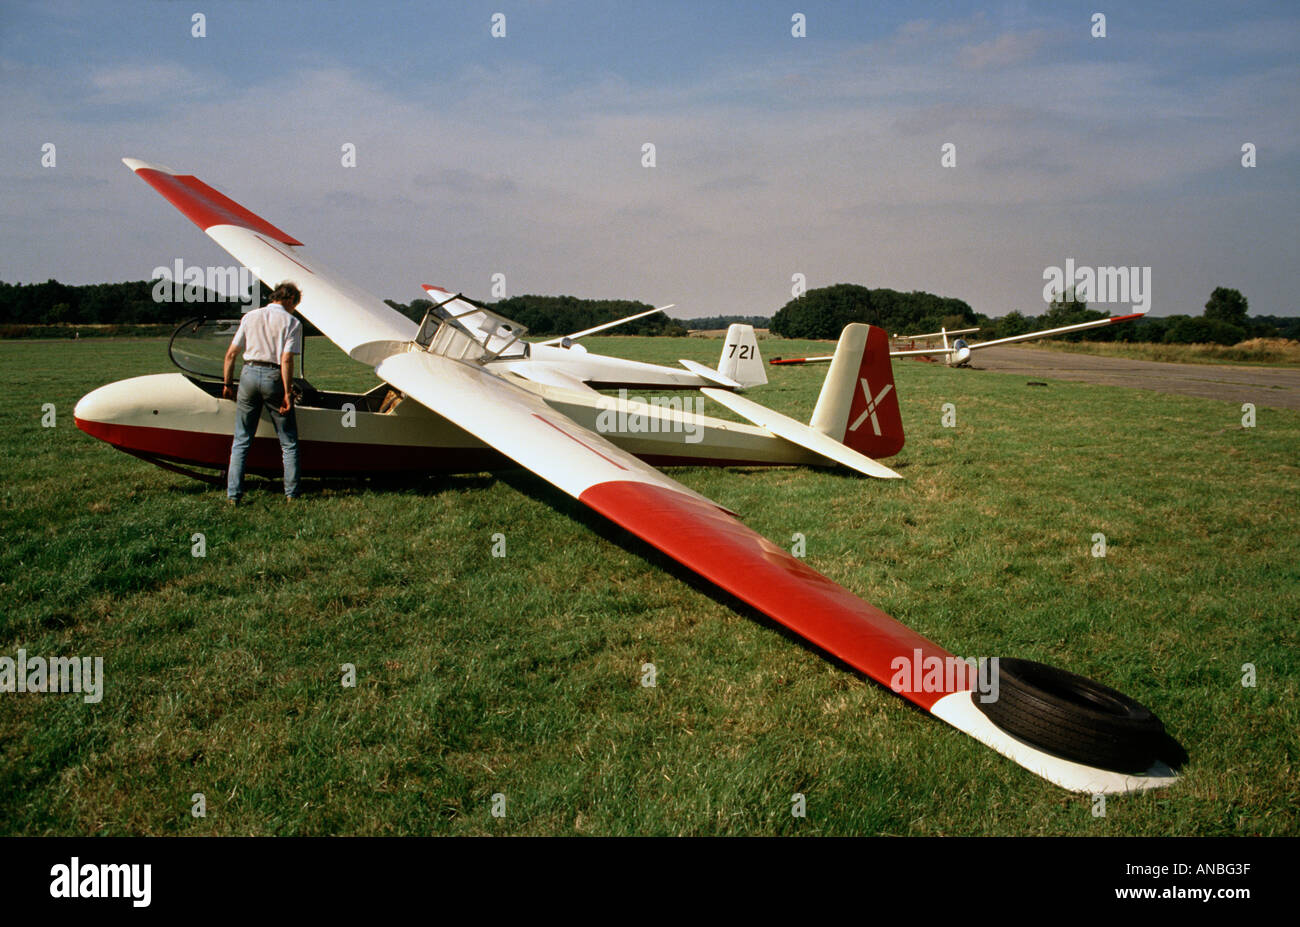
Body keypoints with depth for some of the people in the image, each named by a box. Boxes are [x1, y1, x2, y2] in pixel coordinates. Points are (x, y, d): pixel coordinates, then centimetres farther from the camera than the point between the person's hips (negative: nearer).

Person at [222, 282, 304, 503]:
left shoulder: (250, 316, 11)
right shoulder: (291, 322, 0)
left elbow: (231, 354, 7)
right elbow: (286, 360, -12)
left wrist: (227, 383, 15)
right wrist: (287, 393, -11)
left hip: (249, 373, 4)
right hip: (274, 377, -3)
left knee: (241, 440, 10)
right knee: (289, 442, 8)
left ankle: (233, 494, 7)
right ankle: (291, 493, 7)